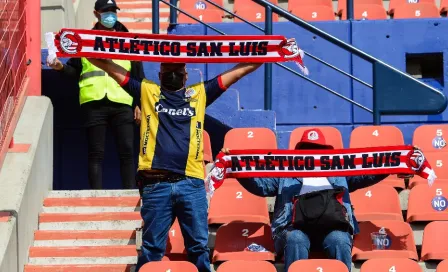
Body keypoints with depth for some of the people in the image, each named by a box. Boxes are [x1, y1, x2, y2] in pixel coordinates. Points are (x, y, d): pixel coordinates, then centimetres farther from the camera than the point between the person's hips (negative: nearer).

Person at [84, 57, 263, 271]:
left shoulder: (199, 93, 19)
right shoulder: (147, 91, 17)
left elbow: (241, 69, 19)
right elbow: (108, 66, 16)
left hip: (192, 183, 1)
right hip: (156, 184, -1)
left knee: (199, 247, 2)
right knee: (152, 249, 2)